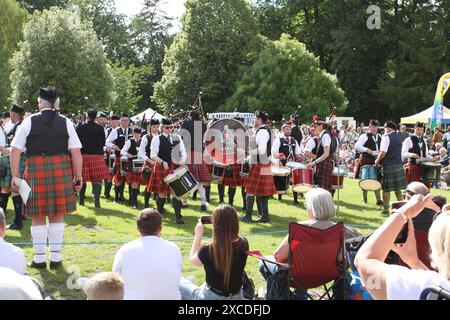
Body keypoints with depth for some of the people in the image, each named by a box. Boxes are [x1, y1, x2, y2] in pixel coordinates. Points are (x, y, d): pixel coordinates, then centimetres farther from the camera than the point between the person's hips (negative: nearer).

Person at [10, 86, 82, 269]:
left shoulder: (29, 122, 1)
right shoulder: (66, 123, 4)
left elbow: (15, 151, -2)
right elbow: (76, 152, 0)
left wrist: (15, 176, 3)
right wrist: (78, 177, 5)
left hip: (36, 171, -1)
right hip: (61, 171, 1)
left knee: (38, 216, 8)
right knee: (57, 216, 11)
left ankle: (39, 259, 13)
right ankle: (56, 257, 15)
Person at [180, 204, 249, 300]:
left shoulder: (208, 250, -26)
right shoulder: (243, 244, -16)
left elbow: (193, 260, -4)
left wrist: (198, 234, 1)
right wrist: (227, 226, 1)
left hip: (211, 297, -4)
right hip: (237, 297, 4)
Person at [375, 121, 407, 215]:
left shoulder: (387, 137, -12)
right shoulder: (398, 137, 13)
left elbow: (383, 152, -20)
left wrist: (378, 161, -5)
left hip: (388, 166, -8)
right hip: (398, 164, 8)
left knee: (386, 189, 1)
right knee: (397, 188, 15)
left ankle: (385, 209, 6)